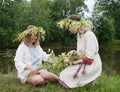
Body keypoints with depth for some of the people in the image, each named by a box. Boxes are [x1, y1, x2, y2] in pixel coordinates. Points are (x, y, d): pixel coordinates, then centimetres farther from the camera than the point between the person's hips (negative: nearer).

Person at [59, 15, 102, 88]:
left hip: (91, 65, -9)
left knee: (65, 77, -14)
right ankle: (90, 78, 9)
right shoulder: (79, 35, 7)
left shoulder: (89, 35, -21)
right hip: (84, 63, 9)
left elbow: (89, 57, -23)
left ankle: (91, 79, 1)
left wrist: (76, 62, -15)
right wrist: (74, 52, -6)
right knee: (63, 73, 5)